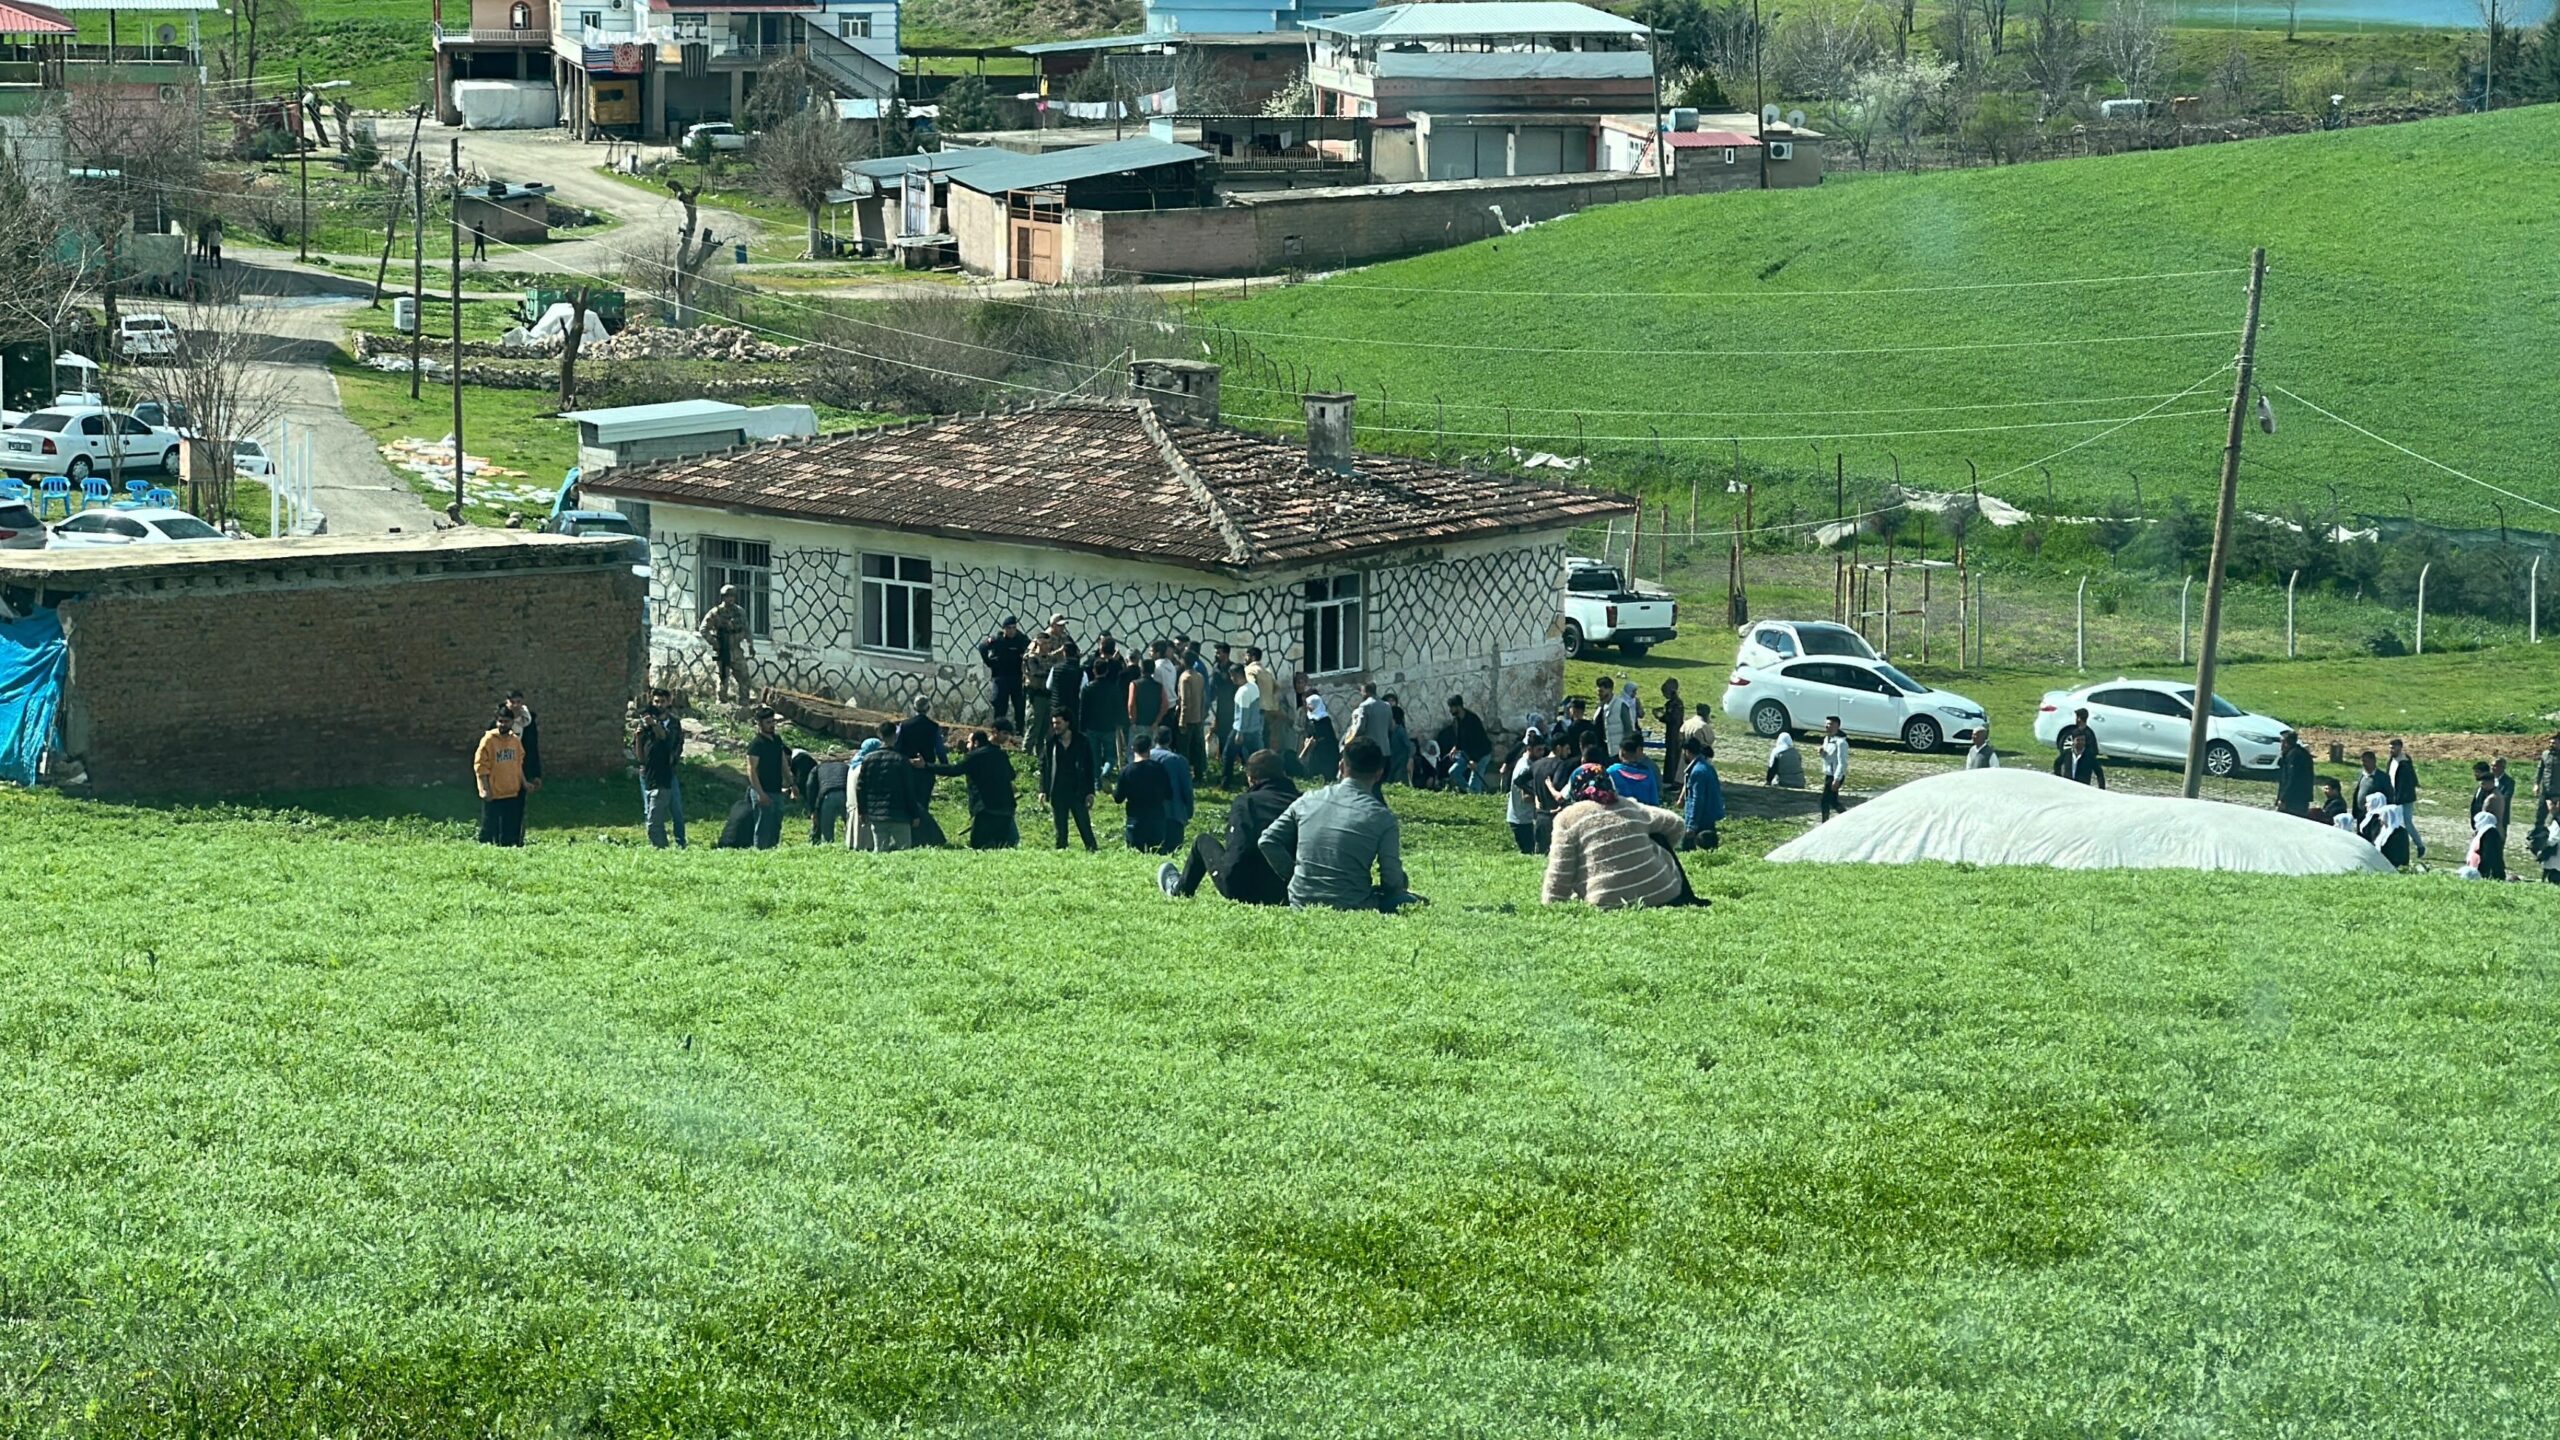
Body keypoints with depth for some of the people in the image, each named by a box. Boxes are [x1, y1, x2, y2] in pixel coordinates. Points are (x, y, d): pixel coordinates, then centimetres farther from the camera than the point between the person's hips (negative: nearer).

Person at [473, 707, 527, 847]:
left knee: (511, 829, 10)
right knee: (490, 826, -2)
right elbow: (481, 766, -12)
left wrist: (523, 782, 11)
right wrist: (485, 789, -16)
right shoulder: (488, 740, -11)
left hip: (512, 793, 5)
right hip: (493, 793, -5)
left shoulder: (515, 741, 7)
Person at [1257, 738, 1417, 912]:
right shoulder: (1382, 817, -9)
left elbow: (1267, 841, 3)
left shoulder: (1307, 800, 2)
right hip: (1350, 907, -5)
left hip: (1301, 904, 5)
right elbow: (1393, 880, -7)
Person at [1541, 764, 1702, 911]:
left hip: (1609, 903, -4)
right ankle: (1687, 901, 31)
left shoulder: (1567, 819, 0)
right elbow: (1677, 824, 21)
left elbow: (1559, 875, -3)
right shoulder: (1631, 807, 11)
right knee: (1659, 839, 30)